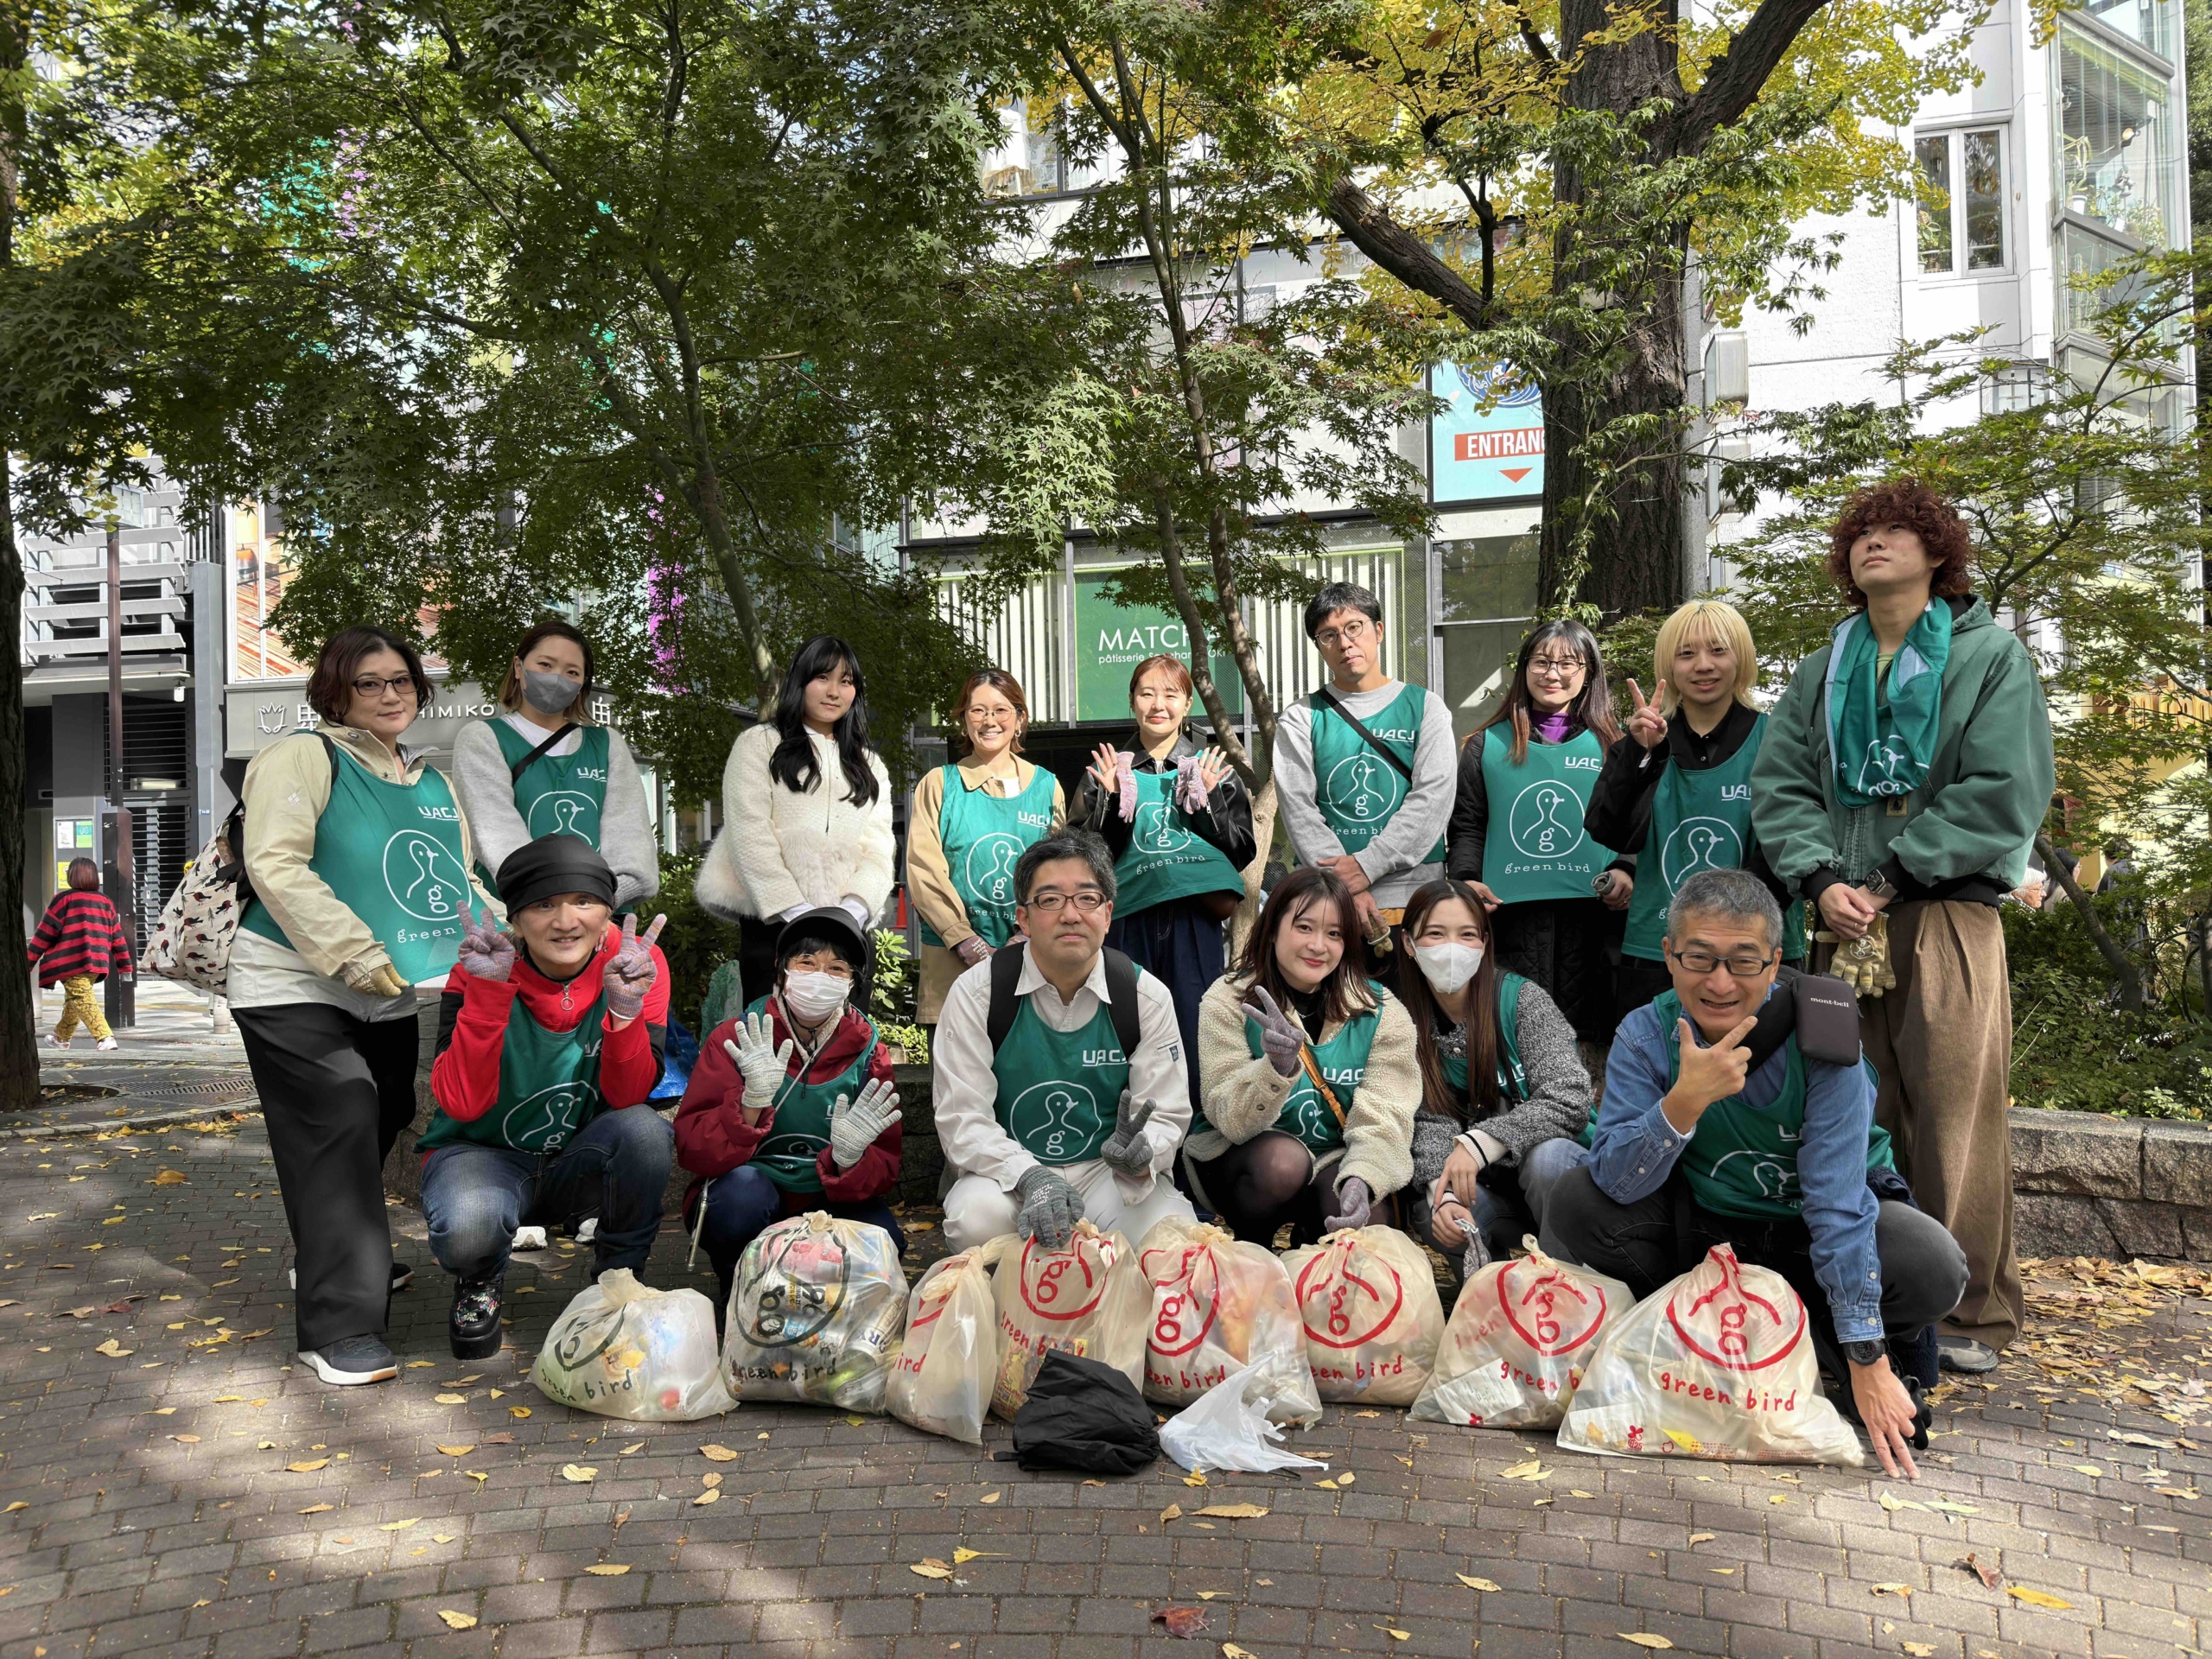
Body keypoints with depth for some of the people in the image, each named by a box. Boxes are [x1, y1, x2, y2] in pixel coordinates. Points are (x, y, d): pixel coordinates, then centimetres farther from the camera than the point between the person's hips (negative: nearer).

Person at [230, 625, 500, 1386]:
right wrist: (355, 954, -25)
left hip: (390, 998, 7)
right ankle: (339, 1329, -12)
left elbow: (461, 883, 19)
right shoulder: (304, 756, -6)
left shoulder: (433, 782, 15)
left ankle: (352, 1261, 40)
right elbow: (277, 866, -18)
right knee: (338, 1135, -15)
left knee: (380, 1125, 16)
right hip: (296, 989, -7)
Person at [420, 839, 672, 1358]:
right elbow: (461, 1105, -25)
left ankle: (617, 1278, -2)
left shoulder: (637, 963, -12)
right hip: (485, 1154, -2)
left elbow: (627, 1098, -18)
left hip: (581, 1164, 2)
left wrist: (624, 1011, -35)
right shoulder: (482, 970, -15)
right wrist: (489, 993, -33)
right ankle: (480, 1283, 5)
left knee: (645, 1130, -31)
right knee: (468, 1226, -35)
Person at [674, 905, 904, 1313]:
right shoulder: (737, 1039, -8)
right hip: (745, 1203, -1)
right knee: (743, 1191, -34)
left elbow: (885, 1170, -5)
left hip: (828, 1203, 2)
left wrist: (851, 1158, -29)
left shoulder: (868, 1053, -2)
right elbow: (692, 1149, -17)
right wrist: (752, 1101, -34)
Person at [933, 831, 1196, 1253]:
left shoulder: (1146, 997, -4)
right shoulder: (976, 993, -9)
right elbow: (962, 1118, -13)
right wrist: (1031, 1178, -31)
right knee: (977, 1219, -34)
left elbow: (1167, 1116, -3)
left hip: (1106, 1173, 1)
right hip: (1007, 1169, -1)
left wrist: (1139, 1157, -29)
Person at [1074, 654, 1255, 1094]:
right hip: (1129, 921, 1)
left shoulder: (1213, 769, 11)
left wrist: (1205, 799, -7)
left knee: (1196, 1036, -6)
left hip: (1194, 919, 0)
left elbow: (1242, 852, 5)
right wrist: (1114, 800, -8)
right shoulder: (1108, 770, 11)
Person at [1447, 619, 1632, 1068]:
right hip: (1513, 915, 0)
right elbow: (1466, 825, 13)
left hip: (1591, 916, 0)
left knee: (1591, 1037, 0)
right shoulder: (1488, 746, 13)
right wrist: (1467, 878, -3)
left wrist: (1626, 871, -6)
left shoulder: (1610, 745, 11)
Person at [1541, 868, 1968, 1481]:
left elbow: (1837, 1200, -26)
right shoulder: (1646, 1035, -17)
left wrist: (1867, 1361, -27)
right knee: (1574, 1204, -24)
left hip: (1805, 1235, -1)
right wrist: (1684, 1102, -43)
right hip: (1700, 1223, 1)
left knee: (1933, 1268, -29)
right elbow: (1615, 1182, -26)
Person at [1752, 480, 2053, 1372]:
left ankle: (1968, 1315, 8)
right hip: (1845, 920, 3)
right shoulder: (1823, 672, 16)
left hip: (1949, 911, -3)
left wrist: (1889, 876, -12)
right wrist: (1822, 880, -9)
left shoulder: (1991, 657, 4)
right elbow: (1778, 781, 8)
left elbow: (2004, 794, -7)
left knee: (1954, 1113, -4)